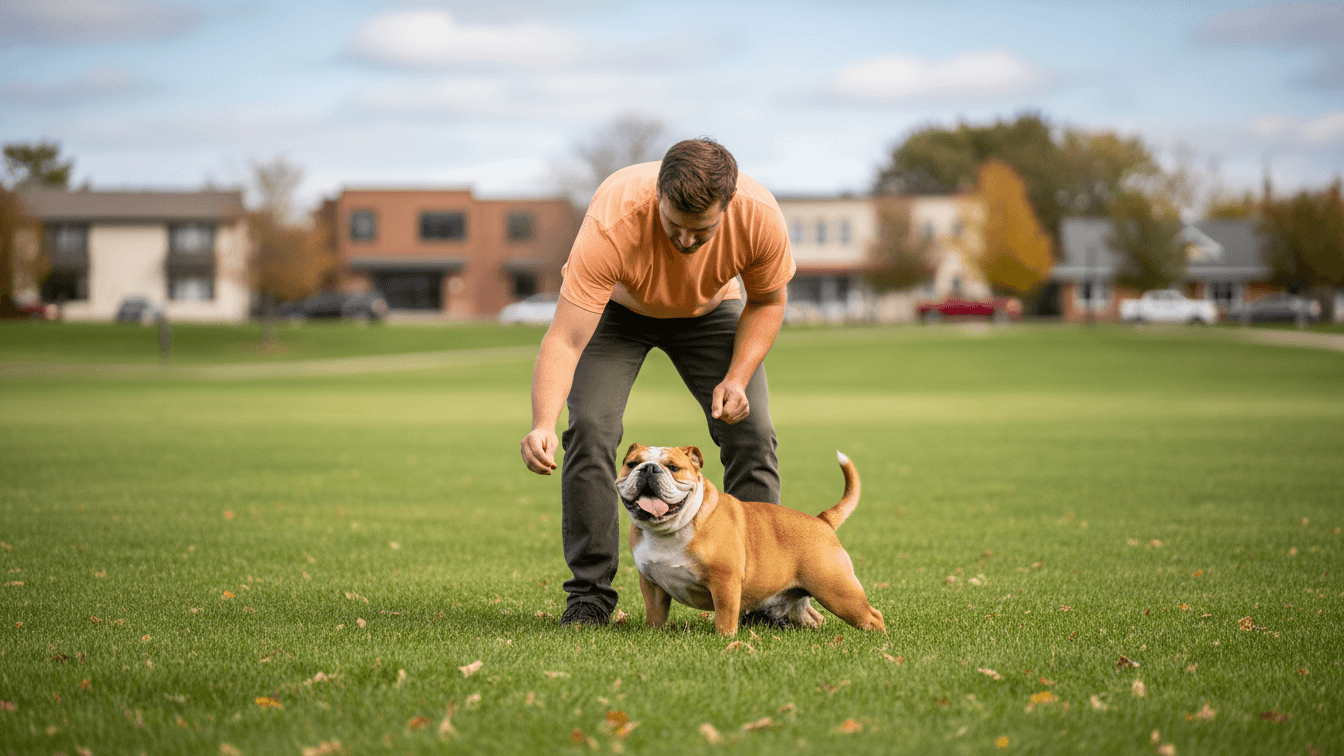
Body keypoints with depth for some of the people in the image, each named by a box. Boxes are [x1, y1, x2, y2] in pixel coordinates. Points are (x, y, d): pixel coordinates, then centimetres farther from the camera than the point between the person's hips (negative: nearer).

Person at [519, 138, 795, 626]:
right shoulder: (611, 225, -42)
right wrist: (543, 425, -56)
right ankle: (590, 592, -8)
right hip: (615, 307, -2)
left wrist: (737, 378, -25)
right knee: (589, 427, -20)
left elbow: (766, 301, -12)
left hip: (711, 310, 2)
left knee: (751, 432, -11)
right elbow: (566, 340, -43)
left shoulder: (760, 217, -34)